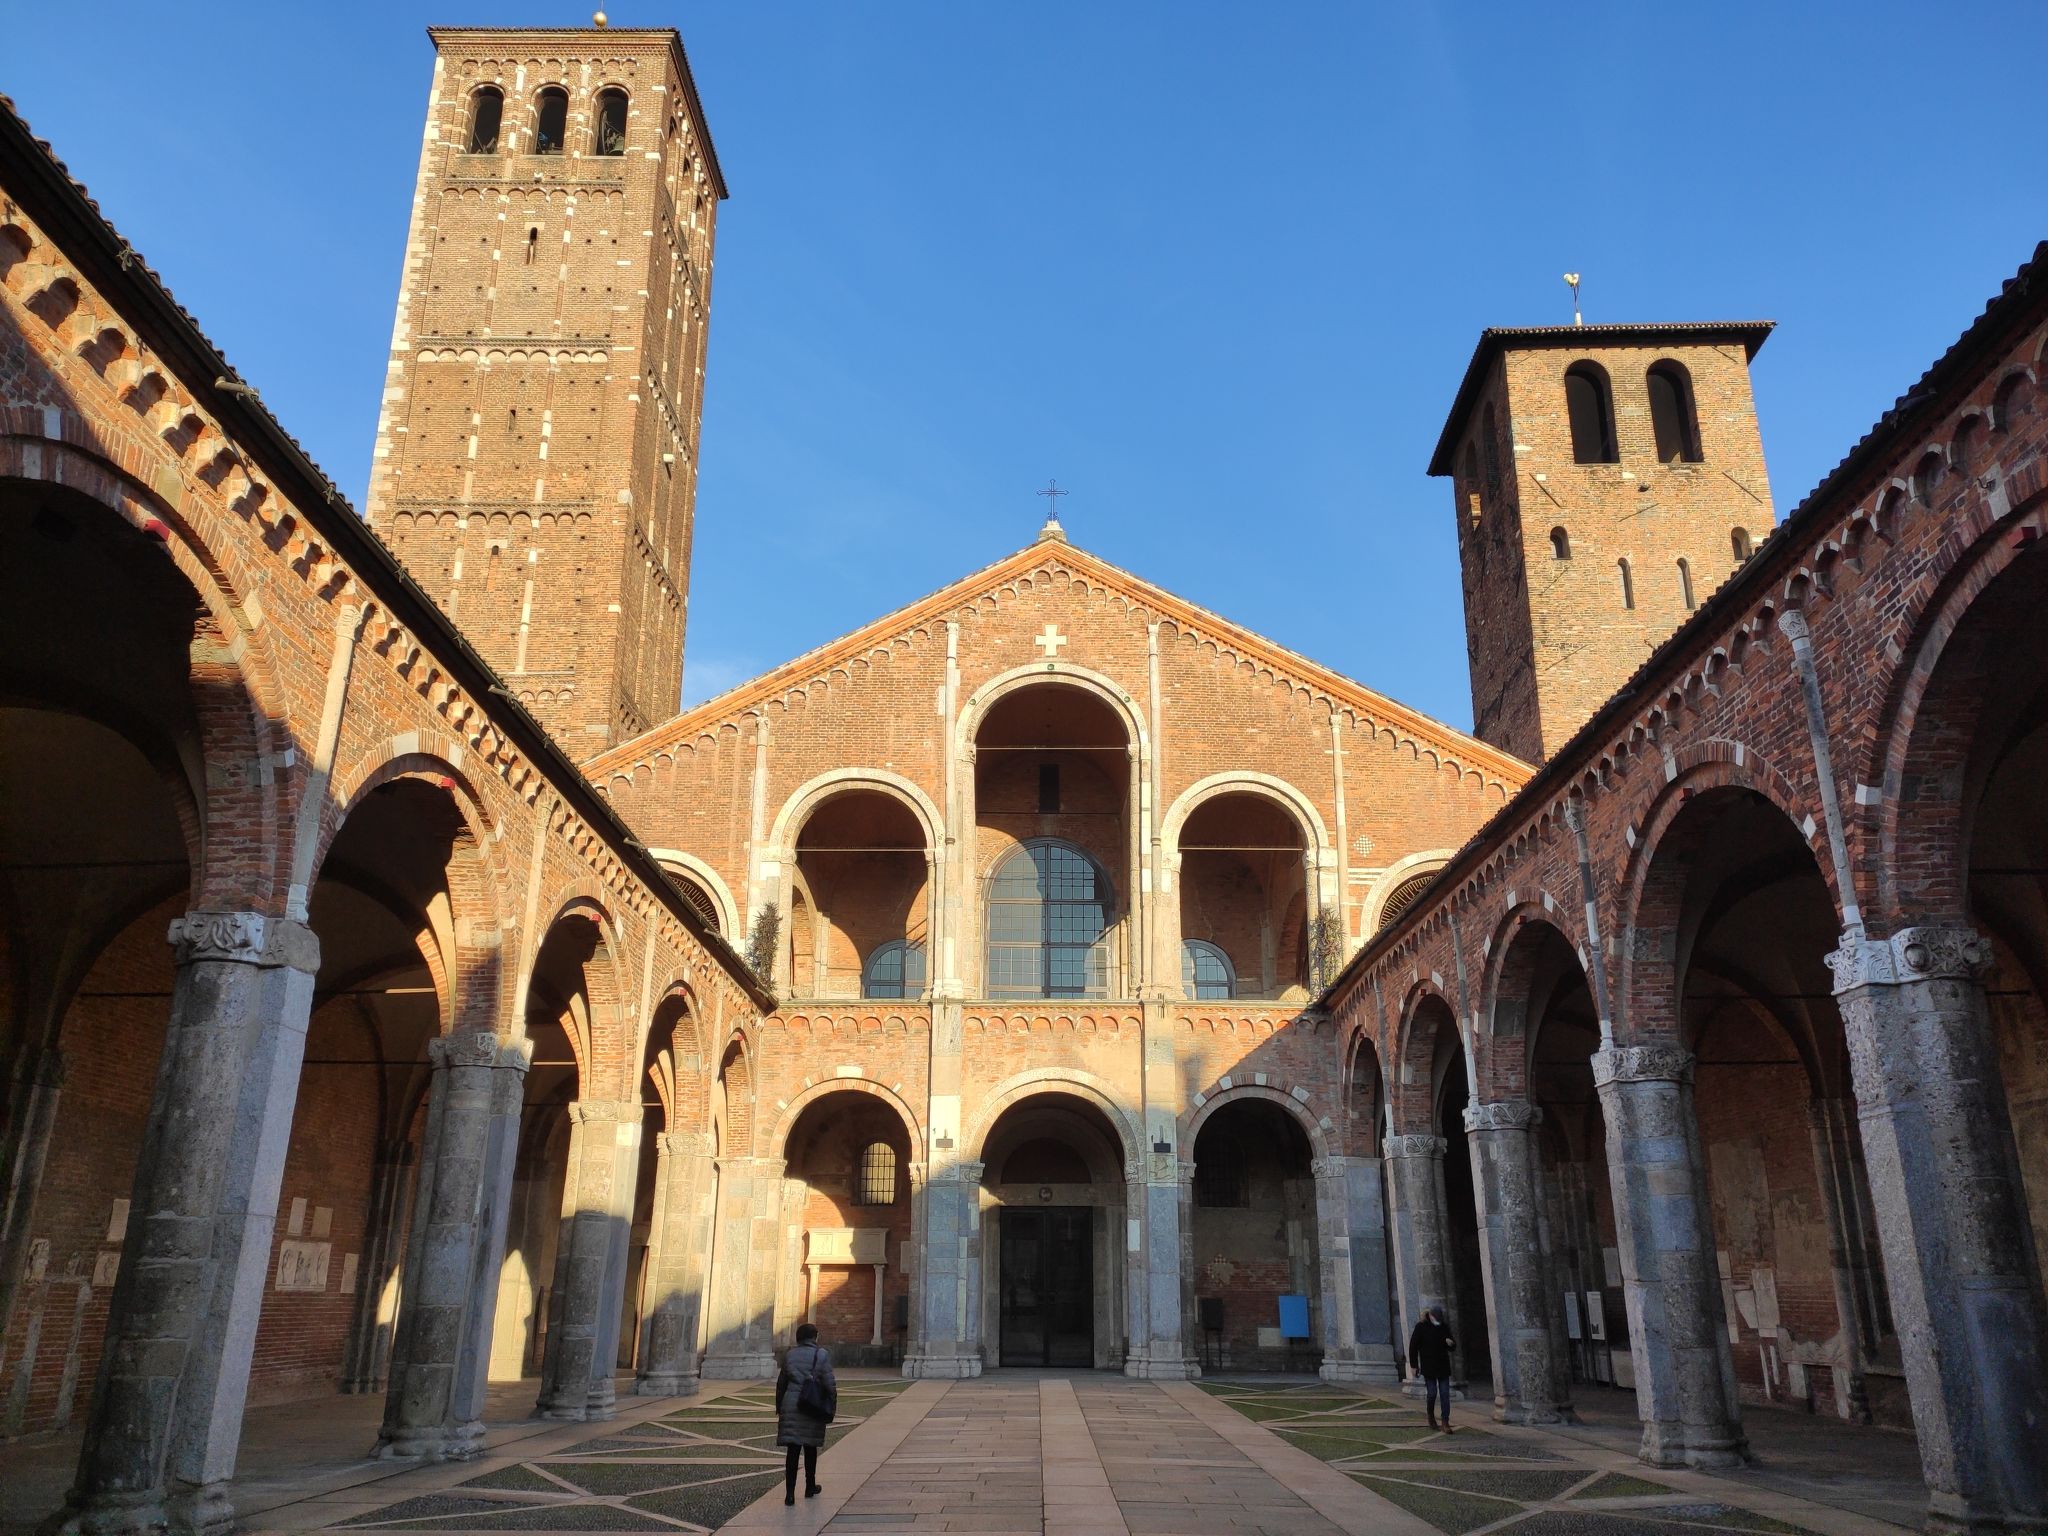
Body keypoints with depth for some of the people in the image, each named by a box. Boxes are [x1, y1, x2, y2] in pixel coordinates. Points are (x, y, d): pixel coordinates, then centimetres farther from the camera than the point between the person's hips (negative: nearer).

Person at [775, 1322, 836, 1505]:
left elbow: (781, 1383, 12)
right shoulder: (821, 1355, -5)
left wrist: (779, 1407, 22)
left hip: (790, 1406, 2)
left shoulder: (789, 1355, 6)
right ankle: (810, 1487, 28)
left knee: (793, 1449, 0)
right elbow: (830, 1384, -7)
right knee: (810, 1449, 15)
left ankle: (789, 1492, -8)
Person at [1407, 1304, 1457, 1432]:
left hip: (1443, 1367, 3)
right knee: (1432, 1393, -4)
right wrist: (1414, 1365, -6)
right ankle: (1431, 1415, 23)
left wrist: (1451, 1343, -13)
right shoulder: (1421, 1327, -7)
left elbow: (1452, 1347, 13)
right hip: (1429, 1368, -3)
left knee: (1445, 1394, -1)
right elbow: (1413, 1346, -4)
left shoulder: (1445, 1327, 4)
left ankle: (1445, 1423, 3)